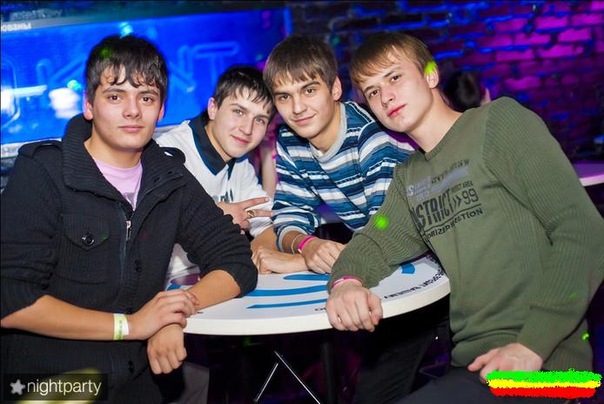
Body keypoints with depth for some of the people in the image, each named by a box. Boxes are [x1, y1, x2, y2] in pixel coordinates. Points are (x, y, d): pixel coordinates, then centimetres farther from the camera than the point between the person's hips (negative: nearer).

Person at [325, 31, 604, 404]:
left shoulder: (500, 121, -5)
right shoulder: (407, 177, 16)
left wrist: (532, 345, -19)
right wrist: (346, 282, -16)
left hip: (539, 364, -6)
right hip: (471, 358, 6)